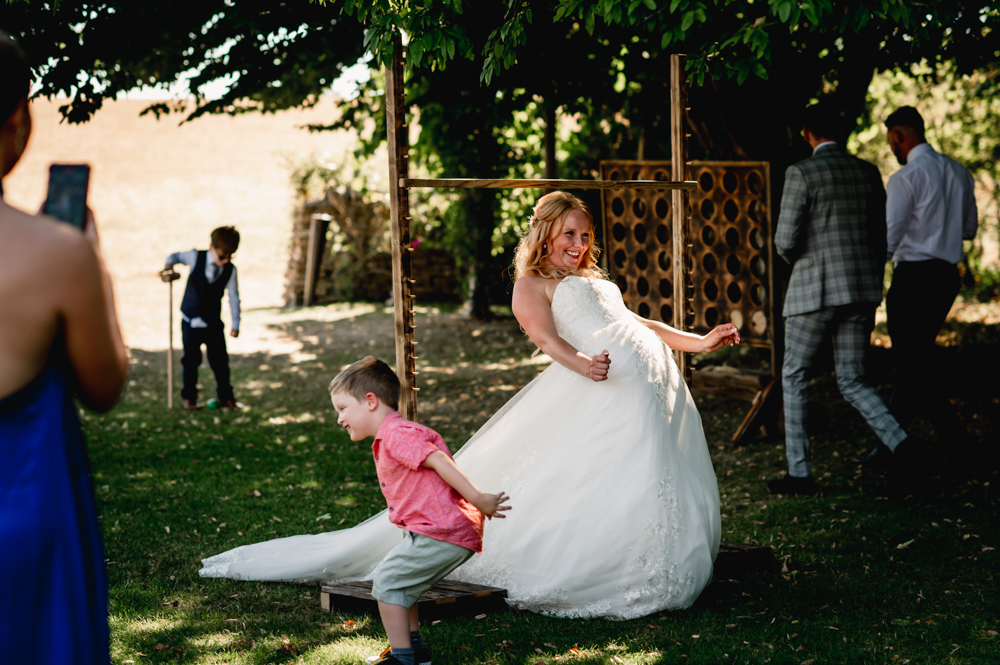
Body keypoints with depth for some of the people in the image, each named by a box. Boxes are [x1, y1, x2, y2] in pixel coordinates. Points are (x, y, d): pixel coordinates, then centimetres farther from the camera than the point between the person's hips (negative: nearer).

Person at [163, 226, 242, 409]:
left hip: (214, 324, 1)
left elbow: (234, 297, -1)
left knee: (220, 360, 2)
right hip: (191, 322, -1)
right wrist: (170, 265, -15)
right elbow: (176, 256, 8)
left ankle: (226, 397, 16)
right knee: (191, 360, 4)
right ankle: (189, 396, 18)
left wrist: (236, 324, -2)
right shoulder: (195, 257, -11)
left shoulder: (230, 270, -8)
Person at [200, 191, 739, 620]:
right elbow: (546, 337, -11)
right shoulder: (532, 285, 6)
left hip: (654, 379, 8)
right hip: (608, 386, -8)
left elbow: (631, 323, 35)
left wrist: (698, 341, 28)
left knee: (662, 485, 1)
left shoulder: (592, 281, 32)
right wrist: (580, 363, -32)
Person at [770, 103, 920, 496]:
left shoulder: (801, 173, -9)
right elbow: (879, 238, 13)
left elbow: (785, 240, -12)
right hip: (861, 288, 5)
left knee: (794, 377, 11)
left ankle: (799, 473, 10)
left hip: (815, 288, -5)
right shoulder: (868, 173, 9)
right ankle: (898, 441, -15)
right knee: (852, 382, 11)